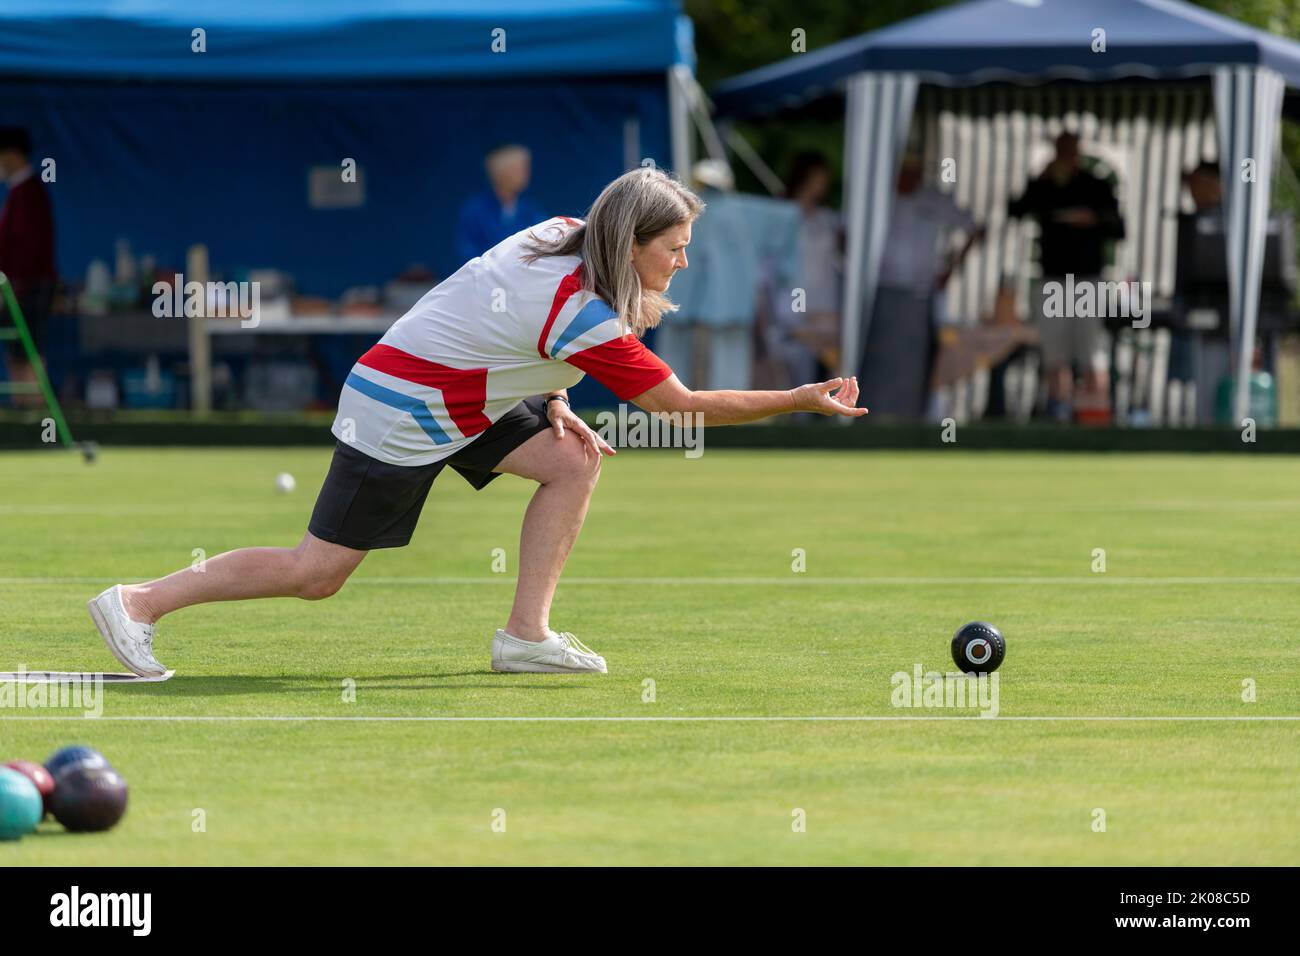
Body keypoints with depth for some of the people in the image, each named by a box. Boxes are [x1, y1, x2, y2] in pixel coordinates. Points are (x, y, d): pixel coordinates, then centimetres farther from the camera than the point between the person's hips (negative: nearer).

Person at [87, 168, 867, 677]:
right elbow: (686, 405, -19)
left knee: (575, 462, -2)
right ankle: (141, 603, 4)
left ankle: (526, 634, 0)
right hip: (401, 417, -10)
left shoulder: (562, 237, -1)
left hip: (452, 394, 10)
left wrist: (553, 407, 6)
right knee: (318, 573, -4)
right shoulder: (589, 320, -27)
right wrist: (804, 401, -15)